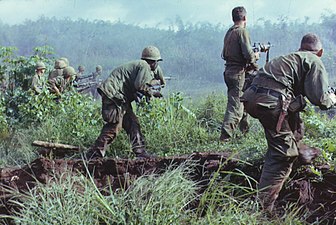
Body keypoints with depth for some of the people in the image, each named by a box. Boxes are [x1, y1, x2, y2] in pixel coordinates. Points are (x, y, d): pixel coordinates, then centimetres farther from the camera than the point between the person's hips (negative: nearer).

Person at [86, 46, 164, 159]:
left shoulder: (137, 64, 25)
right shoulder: (145, 66, -5)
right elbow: (140, 86, -16)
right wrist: (153, 92, -1)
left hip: (119, 98, 11)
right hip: (113, 95, -11)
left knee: (132, 123, 11)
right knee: (114, 126, -12)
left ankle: (140, 152, 15)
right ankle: (94, 154, -11)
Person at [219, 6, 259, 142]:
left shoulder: (229, 32, 13)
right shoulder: (242, 31, -12)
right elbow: (248, 55, -21)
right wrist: (255, 56, 2)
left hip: (228, 71, 9)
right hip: (238, 72, -9)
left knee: (240, 101, 22)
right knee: (235, 105, -8)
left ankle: (245, 129, 34)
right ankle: (225, 134, -15)